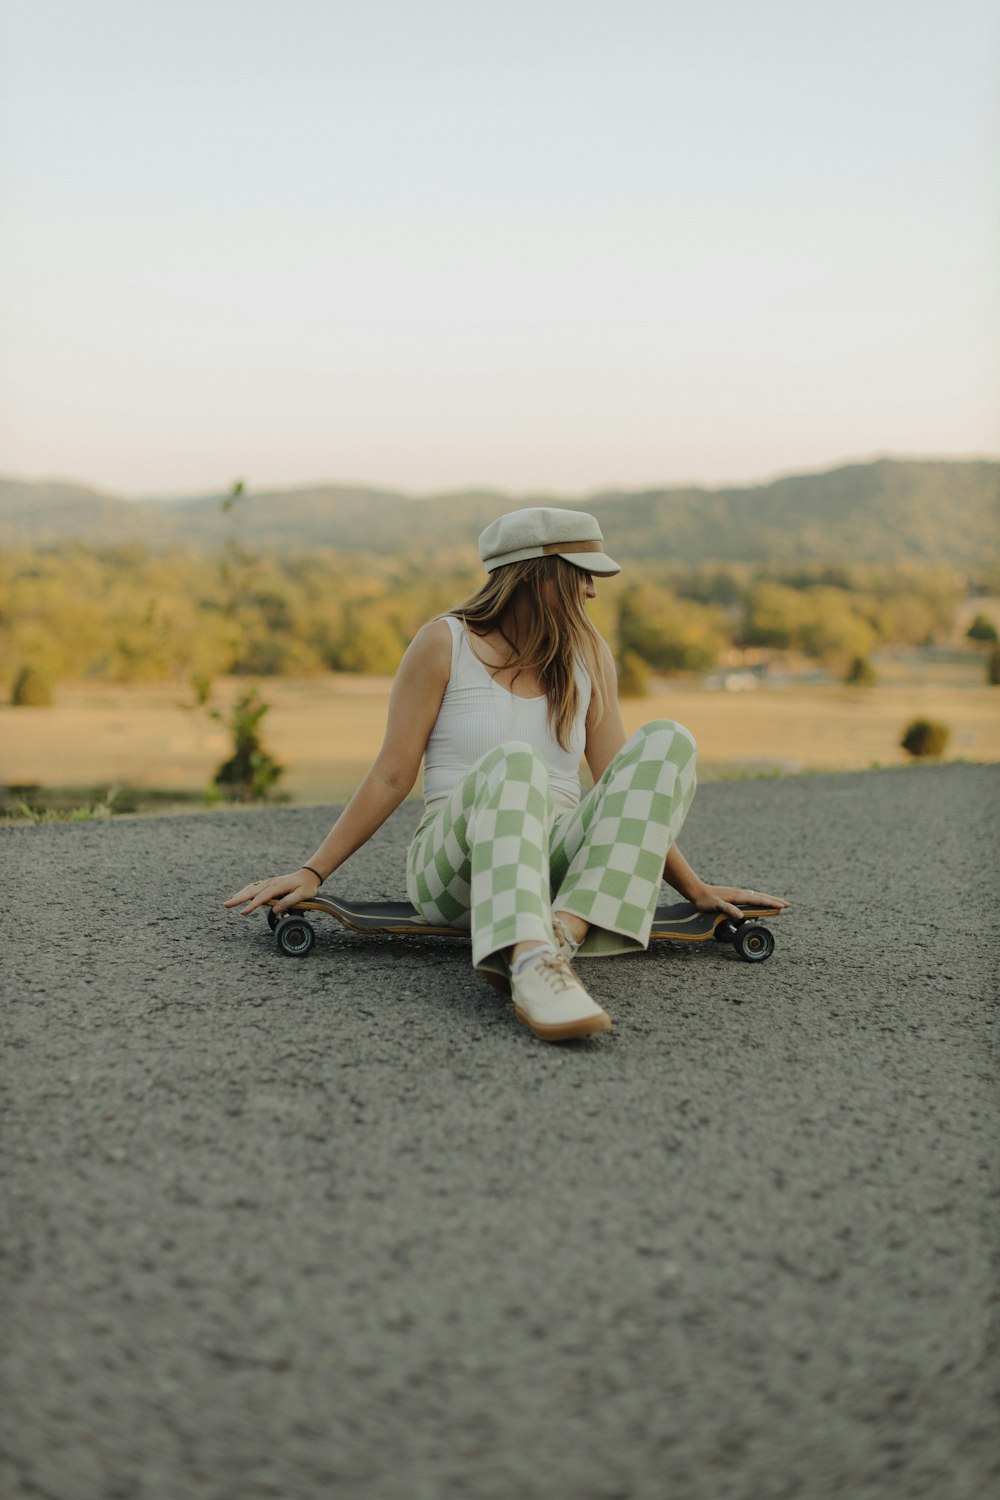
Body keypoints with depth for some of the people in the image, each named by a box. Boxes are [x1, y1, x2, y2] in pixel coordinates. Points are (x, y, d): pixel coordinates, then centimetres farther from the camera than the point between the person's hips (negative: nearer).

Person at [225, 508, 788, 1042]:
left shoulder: (588, 654, 12)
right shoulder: (445, 642, 1)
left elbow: (620, 785, 12)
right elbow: (392, 777, 2)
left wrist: (695, 889, 8)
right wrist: (312, 873, -3)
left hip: (557, 863, 4)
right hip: (453, 870, -3)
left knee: (667, 742, -22)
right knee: (514, 762, -37)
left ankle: (560, 934, -39)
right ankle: (531, 965, -59)